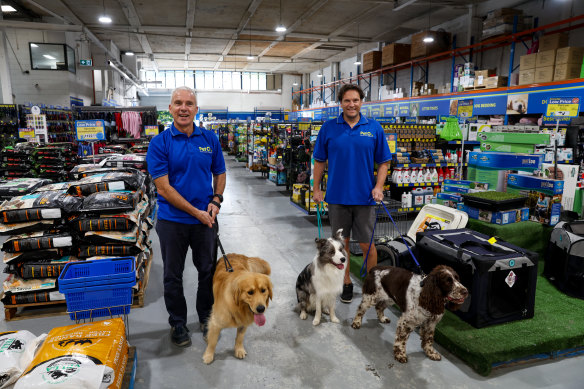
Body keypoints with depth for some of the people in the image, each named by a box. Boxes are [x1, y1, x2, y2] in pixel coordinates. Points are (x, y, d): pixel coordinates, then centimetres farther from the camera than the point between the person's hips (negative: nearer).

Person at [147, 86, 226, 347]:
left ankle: (206, 317, 36)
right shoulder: (160, 143, -8)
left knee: (208, 271, 14)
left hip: (205, 218, 3)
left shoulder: (210, 138, 3)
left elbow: (219, 173, 12)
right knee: (173, 275, 12)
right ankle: (177, 323, 31)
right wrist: (196, 212, -15)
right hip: (172, 220, -2)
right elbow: (163, 188, -13)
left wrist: (216, 200, -7)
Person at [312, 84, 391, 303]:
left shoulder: (374, 128, 2)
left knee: (367, 244, 6)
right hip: (337, 197, 1)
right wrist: (316, 189, 2)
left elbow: (383, 162, 5)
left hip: (365, 197, 0)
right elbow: (320, 161, 6)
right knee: (341, 243, 11)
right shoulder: (329, 128, 2)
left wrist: (378, 187, -8)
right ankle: (346, 283, 27)